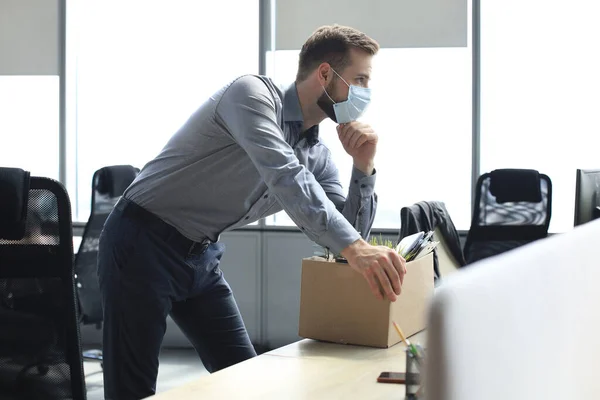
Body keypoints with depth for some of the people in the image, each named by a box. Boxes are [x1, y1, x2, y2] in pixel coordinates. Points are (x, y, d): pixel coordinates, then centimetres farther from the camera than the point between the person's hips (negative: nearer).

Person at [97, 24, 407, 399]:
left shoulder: (317, 157, 5)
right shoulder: (255, 94, -19)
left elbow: (344, 230, 4)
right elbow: (284, 176, -37)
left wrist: (365, 168, -10)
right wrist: (354, 247, -46)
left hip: (203, 257, 8)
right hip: (143, 243, -8)